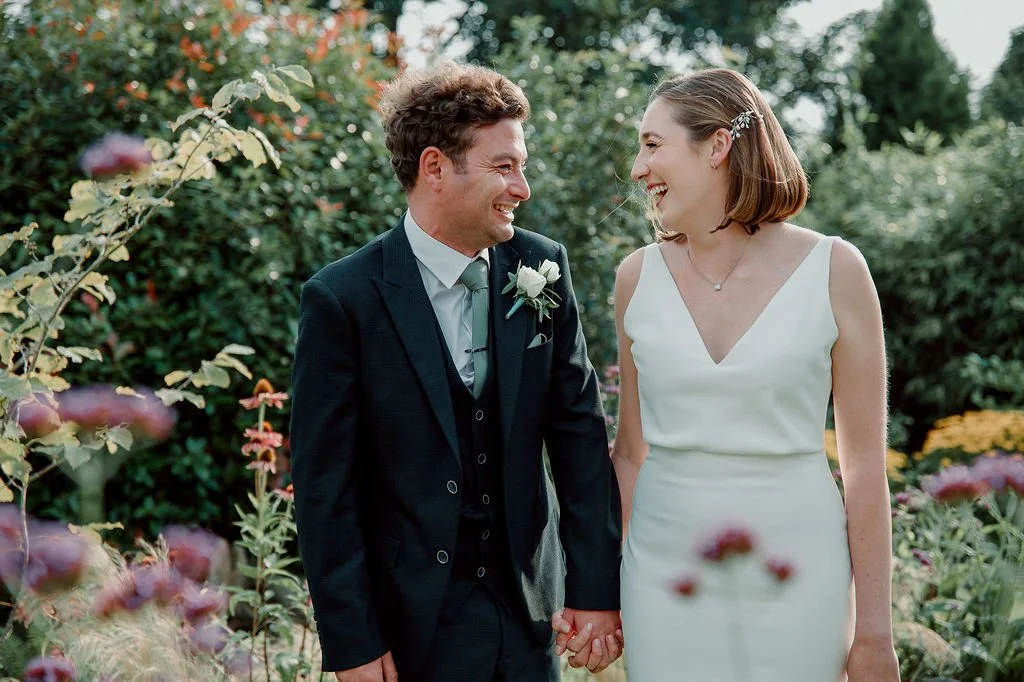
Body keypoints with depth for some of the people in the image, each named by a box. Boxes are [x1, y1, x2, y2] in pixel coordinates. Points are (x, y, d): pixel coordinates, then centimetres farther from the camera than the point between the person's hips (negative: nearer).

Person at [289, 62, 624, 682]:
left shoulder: (542, 269, -2)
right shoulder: (344, 300, -14)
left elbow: (579, 433, 2)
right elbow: (324, 485, -11)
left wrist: (597, 586, -2)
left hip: (529, 609, 4)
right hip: (412, 624, -3)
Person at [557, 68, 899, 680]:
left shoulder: (834, 271, -6)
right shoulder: (639, 277, 1)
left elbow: (865, 459, -4)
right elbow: (631, 450, 10)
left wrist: (875, 629, -4)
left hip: (795, 578, -2)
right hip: (665, 577, 2)